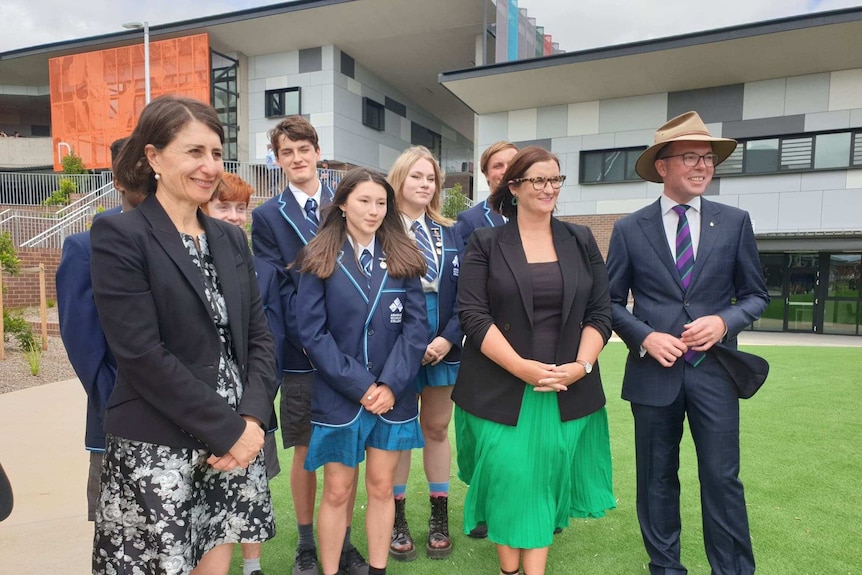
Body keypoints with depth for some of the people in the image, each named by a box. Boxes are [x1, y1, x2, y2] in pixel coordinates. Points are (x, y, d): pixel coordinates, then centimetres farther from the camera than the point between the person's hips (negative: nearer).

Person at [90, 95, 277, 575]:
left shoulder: (231, 238, 9)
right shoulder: (120, 237, -9)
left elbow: (259, 336, 6)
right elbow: (142, 355, -17)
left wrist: (252, 418, -8)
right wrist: (227, 429, -15)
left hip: (238, 437, 5)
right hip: (157, 448, -5)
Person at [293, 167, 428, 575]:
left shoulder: (403, 258, 4)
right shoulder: (319, 259, -2)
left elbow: (415, 326, -1)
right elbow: (312, 332, -9)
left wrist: (391, 384, -12)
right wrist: (359, 385, -13)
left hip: (393, 396, 2)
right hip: (339, 396, -2)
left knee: (381, 487, 13)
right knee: (337, 492, 9)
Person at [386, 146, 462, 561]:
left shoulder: (450, 233, 6)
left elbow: (463, 294, 3)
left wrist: (448, 338, -10)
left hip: (443, 346, 3)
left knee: (437, 428, 13)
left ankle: (439, 517, 29)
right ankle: (397, 519, 26)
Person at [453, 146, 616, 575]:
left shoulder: (581, 241, 8)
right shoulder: (485, 243, -1)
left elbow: (601, 311, 6)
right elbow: (472, 314, -9)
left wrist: (582, 365, -9)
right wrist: (521, 366, -17)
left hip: (568, 390, 3)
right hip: (501, 388, -2)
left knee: (547, 482, 9)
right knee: (508, 480, 2)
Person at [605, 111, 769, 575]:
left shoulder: (735, 222, 3)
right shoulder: (630, 229, 0)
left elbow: (755, 295, 8)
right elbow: (612, 302, 3)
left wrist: (724, 322, -12)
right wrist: (645, 337, -13)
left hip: (713, 370, 0)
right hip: (654, 371, 0)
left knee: (722, 479, 4)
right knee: (657, 479, 12)